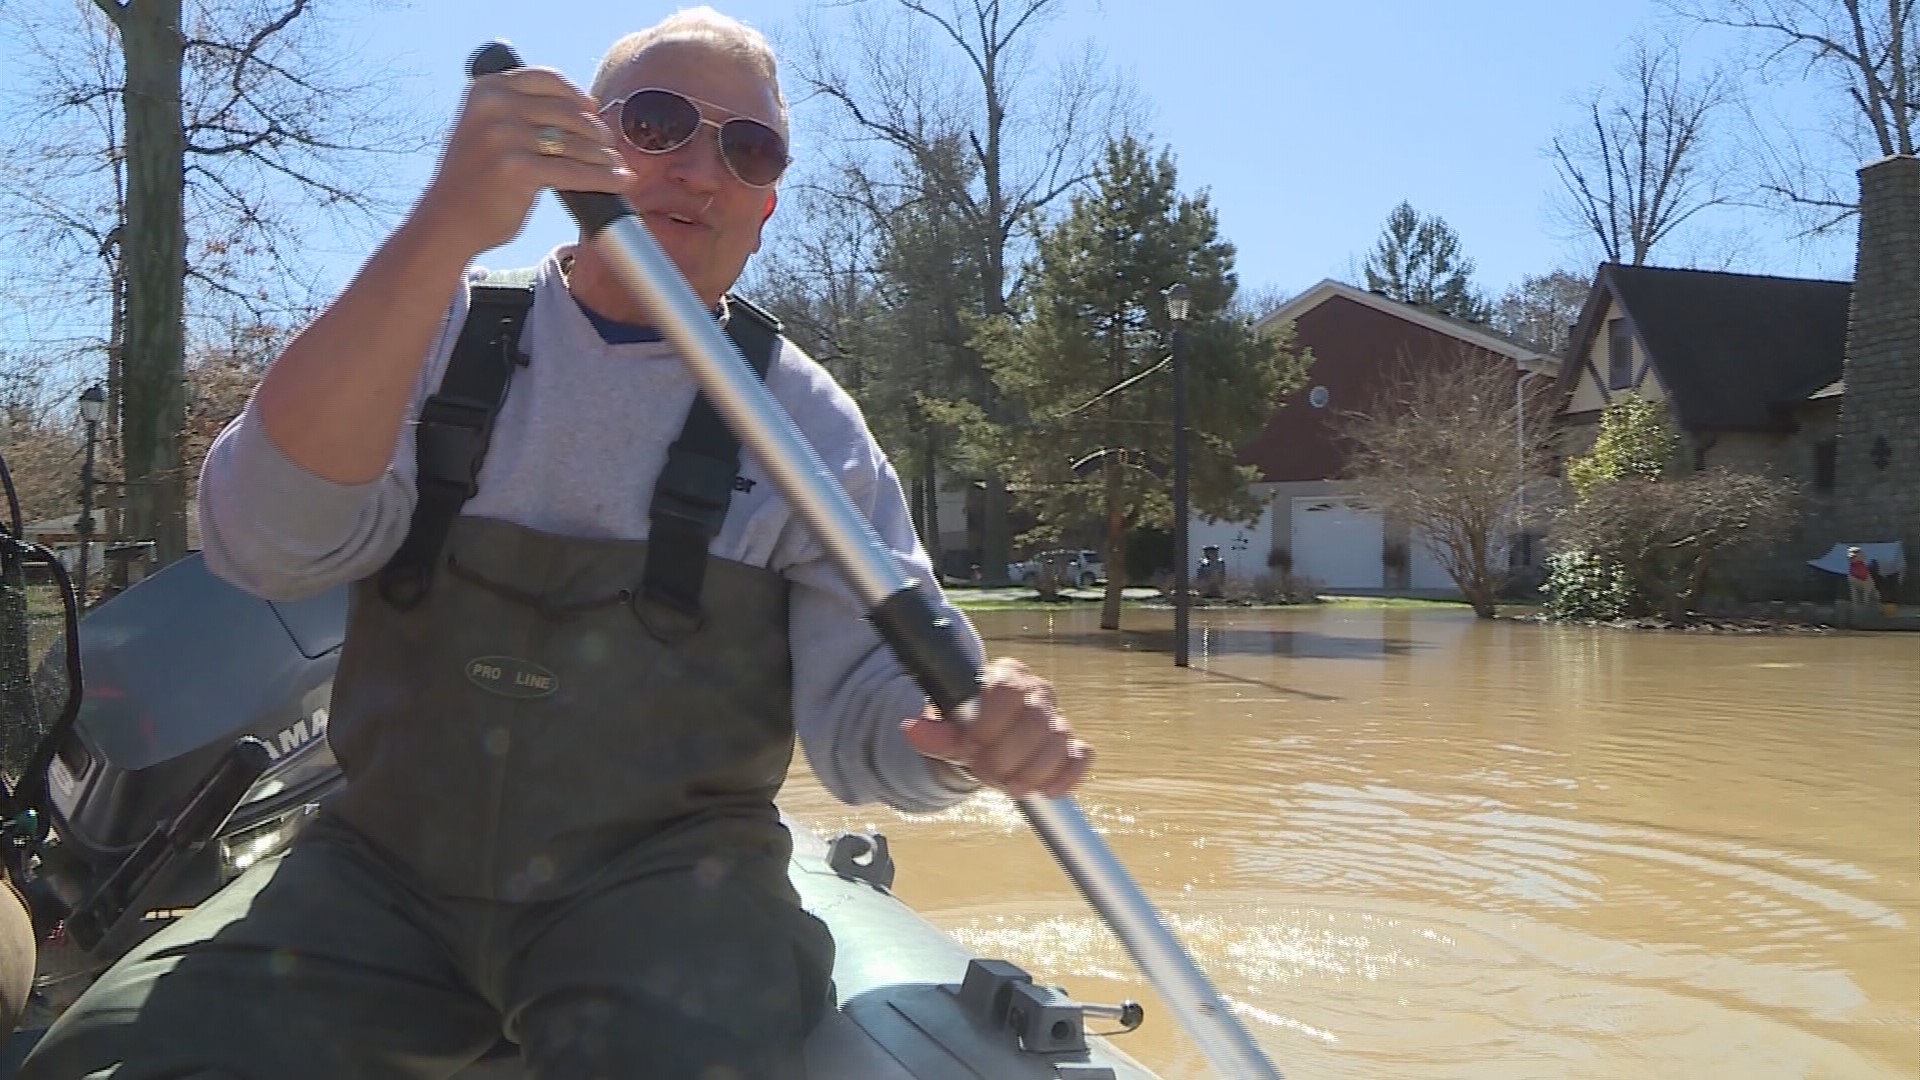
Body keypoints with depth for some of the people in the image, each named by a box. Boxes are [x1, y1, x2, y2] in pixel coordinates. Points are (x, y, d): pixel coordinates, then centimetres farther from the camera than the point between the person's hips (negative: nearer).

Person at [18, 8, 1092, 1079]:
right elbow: (268, 545, -16)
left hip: (663, 874, -2)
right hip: (385, 865, 2)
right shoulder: (439, 328, 3)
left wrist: (975, 728, -29)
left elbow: (873, 707, -4)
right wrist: (447, 229, -27)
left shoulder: (806, 420, 2)